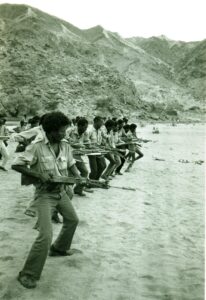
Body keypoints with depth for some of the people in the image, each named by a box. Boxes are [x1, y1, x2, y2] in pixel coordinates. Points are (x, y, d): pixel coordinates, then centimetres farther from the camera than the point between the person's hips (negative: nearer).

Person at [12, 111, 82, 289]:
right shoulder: (37, 147, -20)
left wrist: (78, 177, -6)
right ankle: (28, 274, 0)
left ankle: (59, 248, 50)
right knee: (46, 235, -16)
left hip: (61, 191, 7)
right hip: (45, 194, -7)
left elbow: (71, 164, 13)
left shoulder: (65, 146, -3)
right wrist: (39, 174, -25)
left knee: (72, 220, 24)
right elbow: (16, 165, -18)